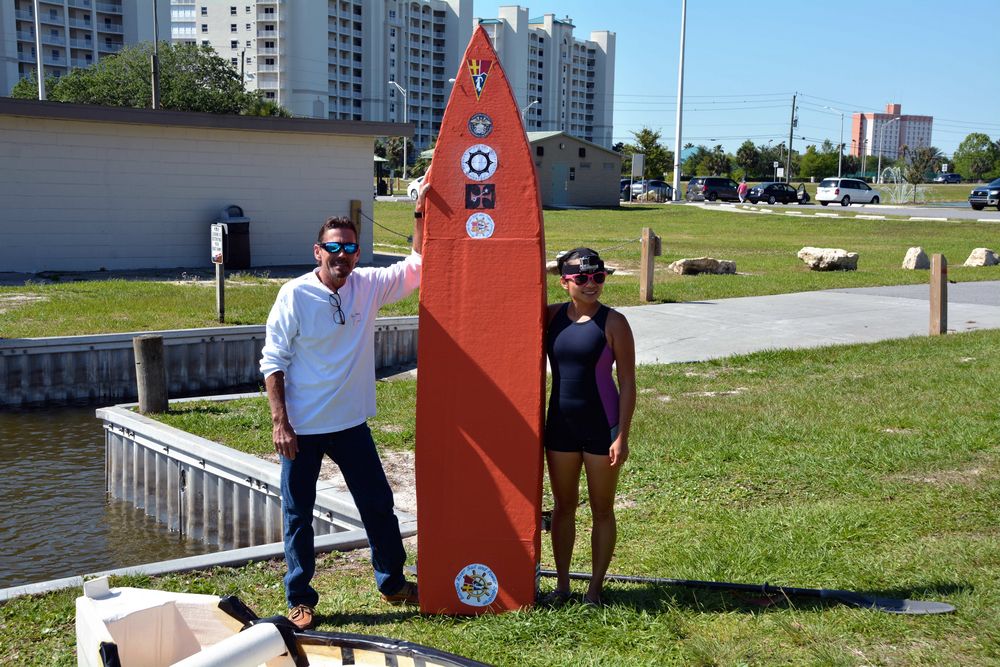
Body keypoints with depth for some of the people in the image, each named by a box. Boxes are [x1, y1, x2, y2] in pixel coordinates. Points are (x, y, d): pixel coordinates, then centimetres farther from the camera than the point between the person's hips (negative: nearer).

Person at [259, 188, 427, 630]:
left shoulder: (368, 286, -2)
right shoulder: (295, 295, -12)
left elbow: (415, 269, 9)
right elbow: (273, 361, -9)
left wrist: (420, 214, -1)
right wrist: (279, 422, -14)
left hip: (351, 424, 4)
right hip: (302, 428, -4)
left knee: (378, 505, 13)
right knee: (297, 516, 7)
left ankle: (392, 583, 32)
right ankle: (300, 599, 23)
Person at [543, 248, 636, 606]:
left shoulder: (613, 322, -10)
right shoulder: (552, 316, 0)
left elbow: (627, 382, -9)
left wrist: (622, 436, -12)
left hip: (601, 427, -4)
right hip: (560, 425, 4)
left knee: (602, 509, 8)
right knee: (563, 506, 13)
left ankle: (595, 589, 20)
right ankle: (562, 585, 26)